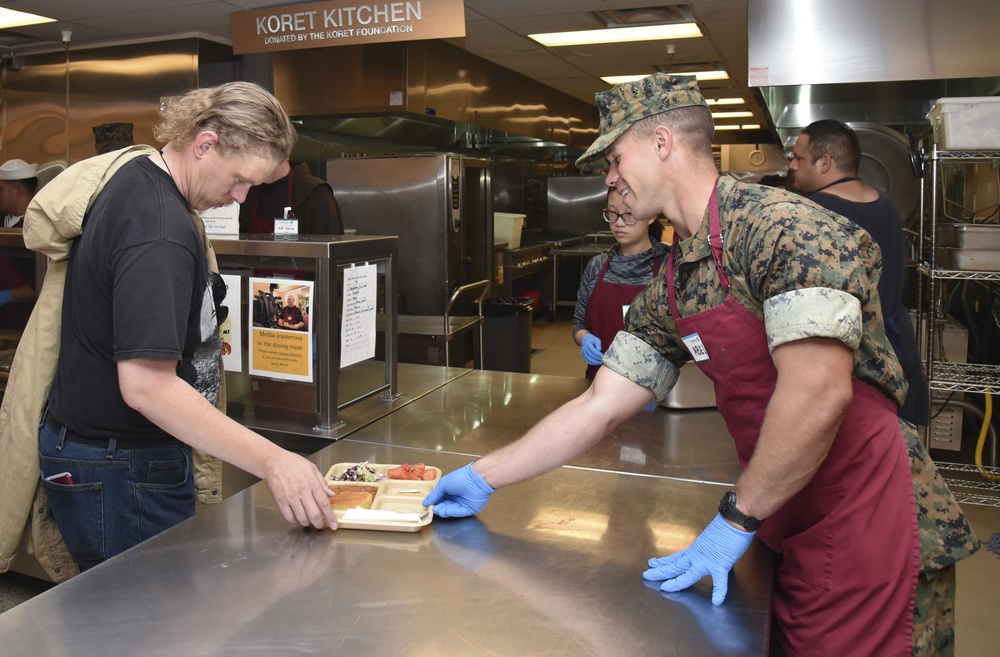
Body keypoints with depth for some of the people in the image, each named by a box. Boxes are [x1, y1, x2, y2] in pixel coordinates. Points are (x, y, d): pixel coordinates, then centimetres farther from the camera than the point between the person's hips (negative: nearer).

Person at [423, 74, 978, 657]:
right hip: (796, 534, 7)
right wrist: (483, 478, 11)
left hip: (870, 526, -7)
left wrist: (736, 521, -16)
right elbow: (598, 409, 10)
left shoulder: (783, 226, -18)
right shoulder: (670, 289, 8)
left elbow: (818, 392, -26)